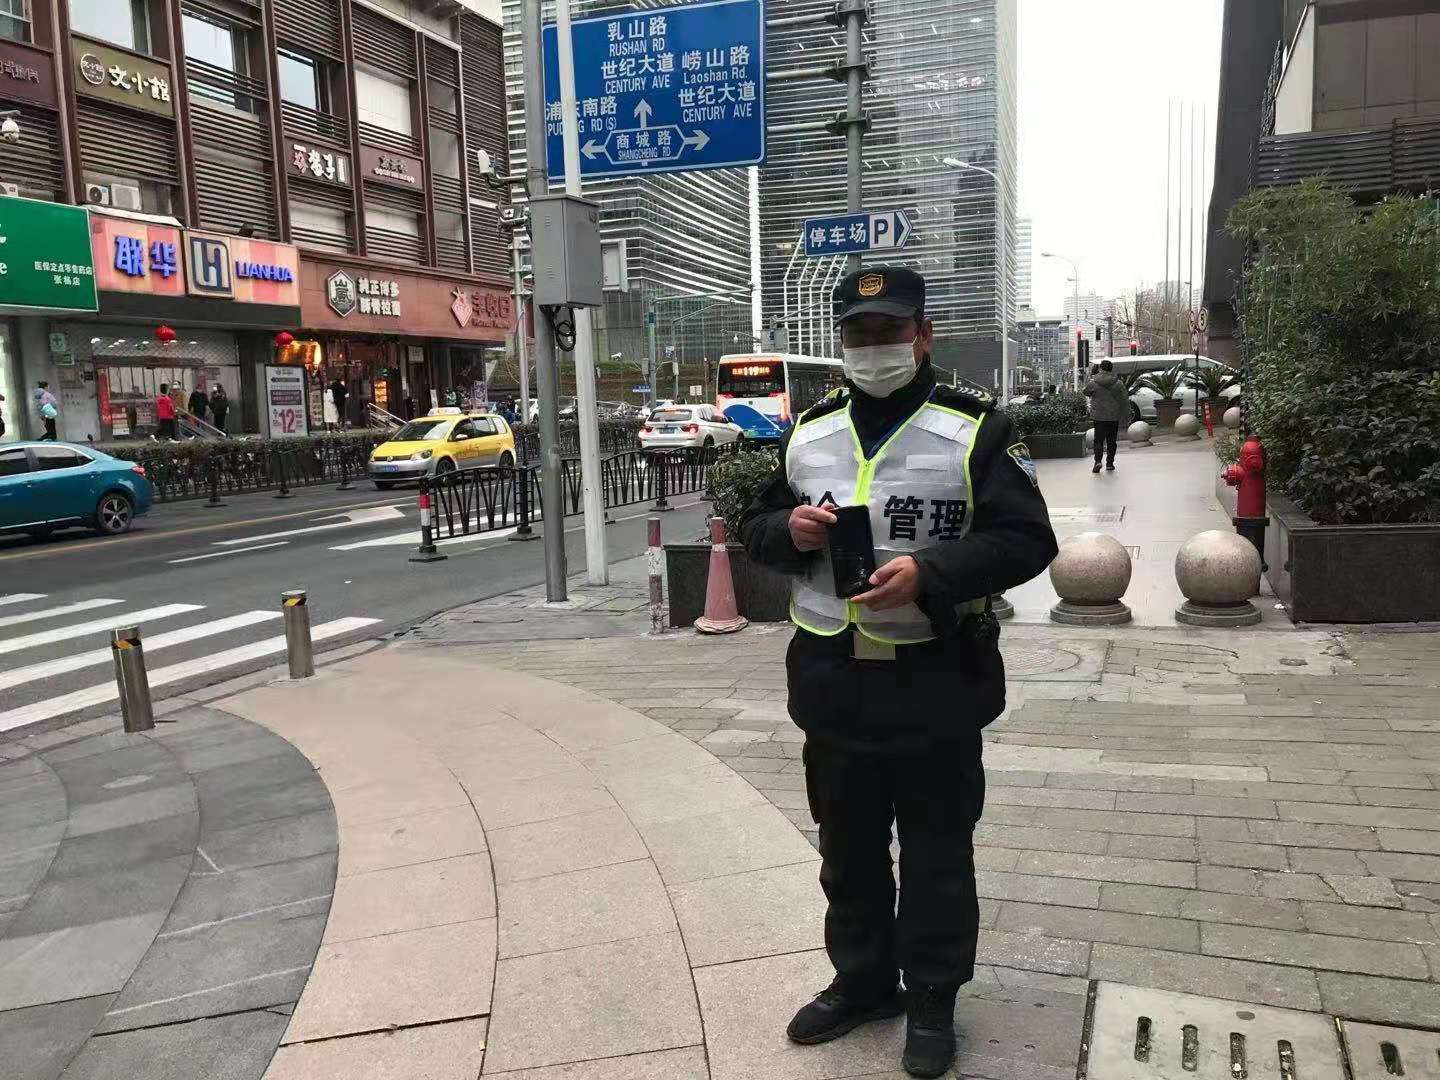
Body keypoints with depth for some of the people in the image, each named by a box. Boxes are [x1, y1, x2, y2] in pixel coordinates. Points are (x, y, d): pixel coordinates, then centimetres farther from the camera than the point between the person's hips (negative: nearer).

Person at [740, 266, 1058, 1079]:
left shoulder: (975, 427, -7)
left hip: (935, 684, -4)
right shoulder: (809, 431, 7)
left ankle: (932, 1003, 30)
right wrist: (790, 530, -11)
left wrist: (928, 573, -25)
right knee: (849, 848, 18)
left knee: (936, 853, 11)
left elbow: (1026, 540, -11)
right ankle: (861, 981, 38)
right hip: (833, 681, 4)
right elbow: (757, 527, 13)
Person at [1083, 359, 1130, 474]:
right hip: (1114, 417, 1)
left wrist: (1092, 376, 18)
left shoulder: (1093, 383, -8)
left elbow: (1086, 392, 12)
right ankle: (1110, 463, 14)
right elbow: (1125, 400, 1)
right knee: (1112, 441, 11)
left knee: (1098, 440, 3)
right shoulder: (1118, 383, -2)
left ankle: (1098, 461, -16)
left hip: (1098, 416, -1)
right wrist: (1125, 414, 11)